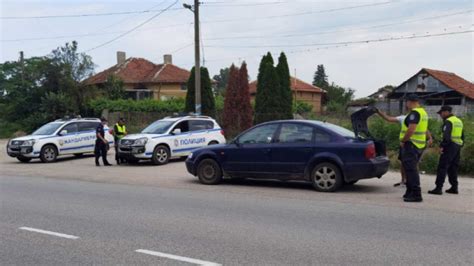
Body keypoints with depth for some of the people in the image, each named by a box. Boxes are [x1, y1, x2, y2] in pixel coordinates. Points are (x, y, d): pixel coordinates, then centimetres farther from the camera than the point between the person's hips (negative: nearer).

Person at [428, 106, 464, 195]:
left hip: (450, 145, -9)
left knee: (442, 167, -9)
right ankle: (454, 187, 17)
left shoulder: (448, 121, -10)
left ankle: (439, 188, -13)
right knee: (453, 168, 15)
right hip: (458, 146, 9)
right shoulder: (459, 121, 20)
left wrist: (442, 146, -20)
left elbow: (446, 136, -22)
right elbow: (462, 136, 23)